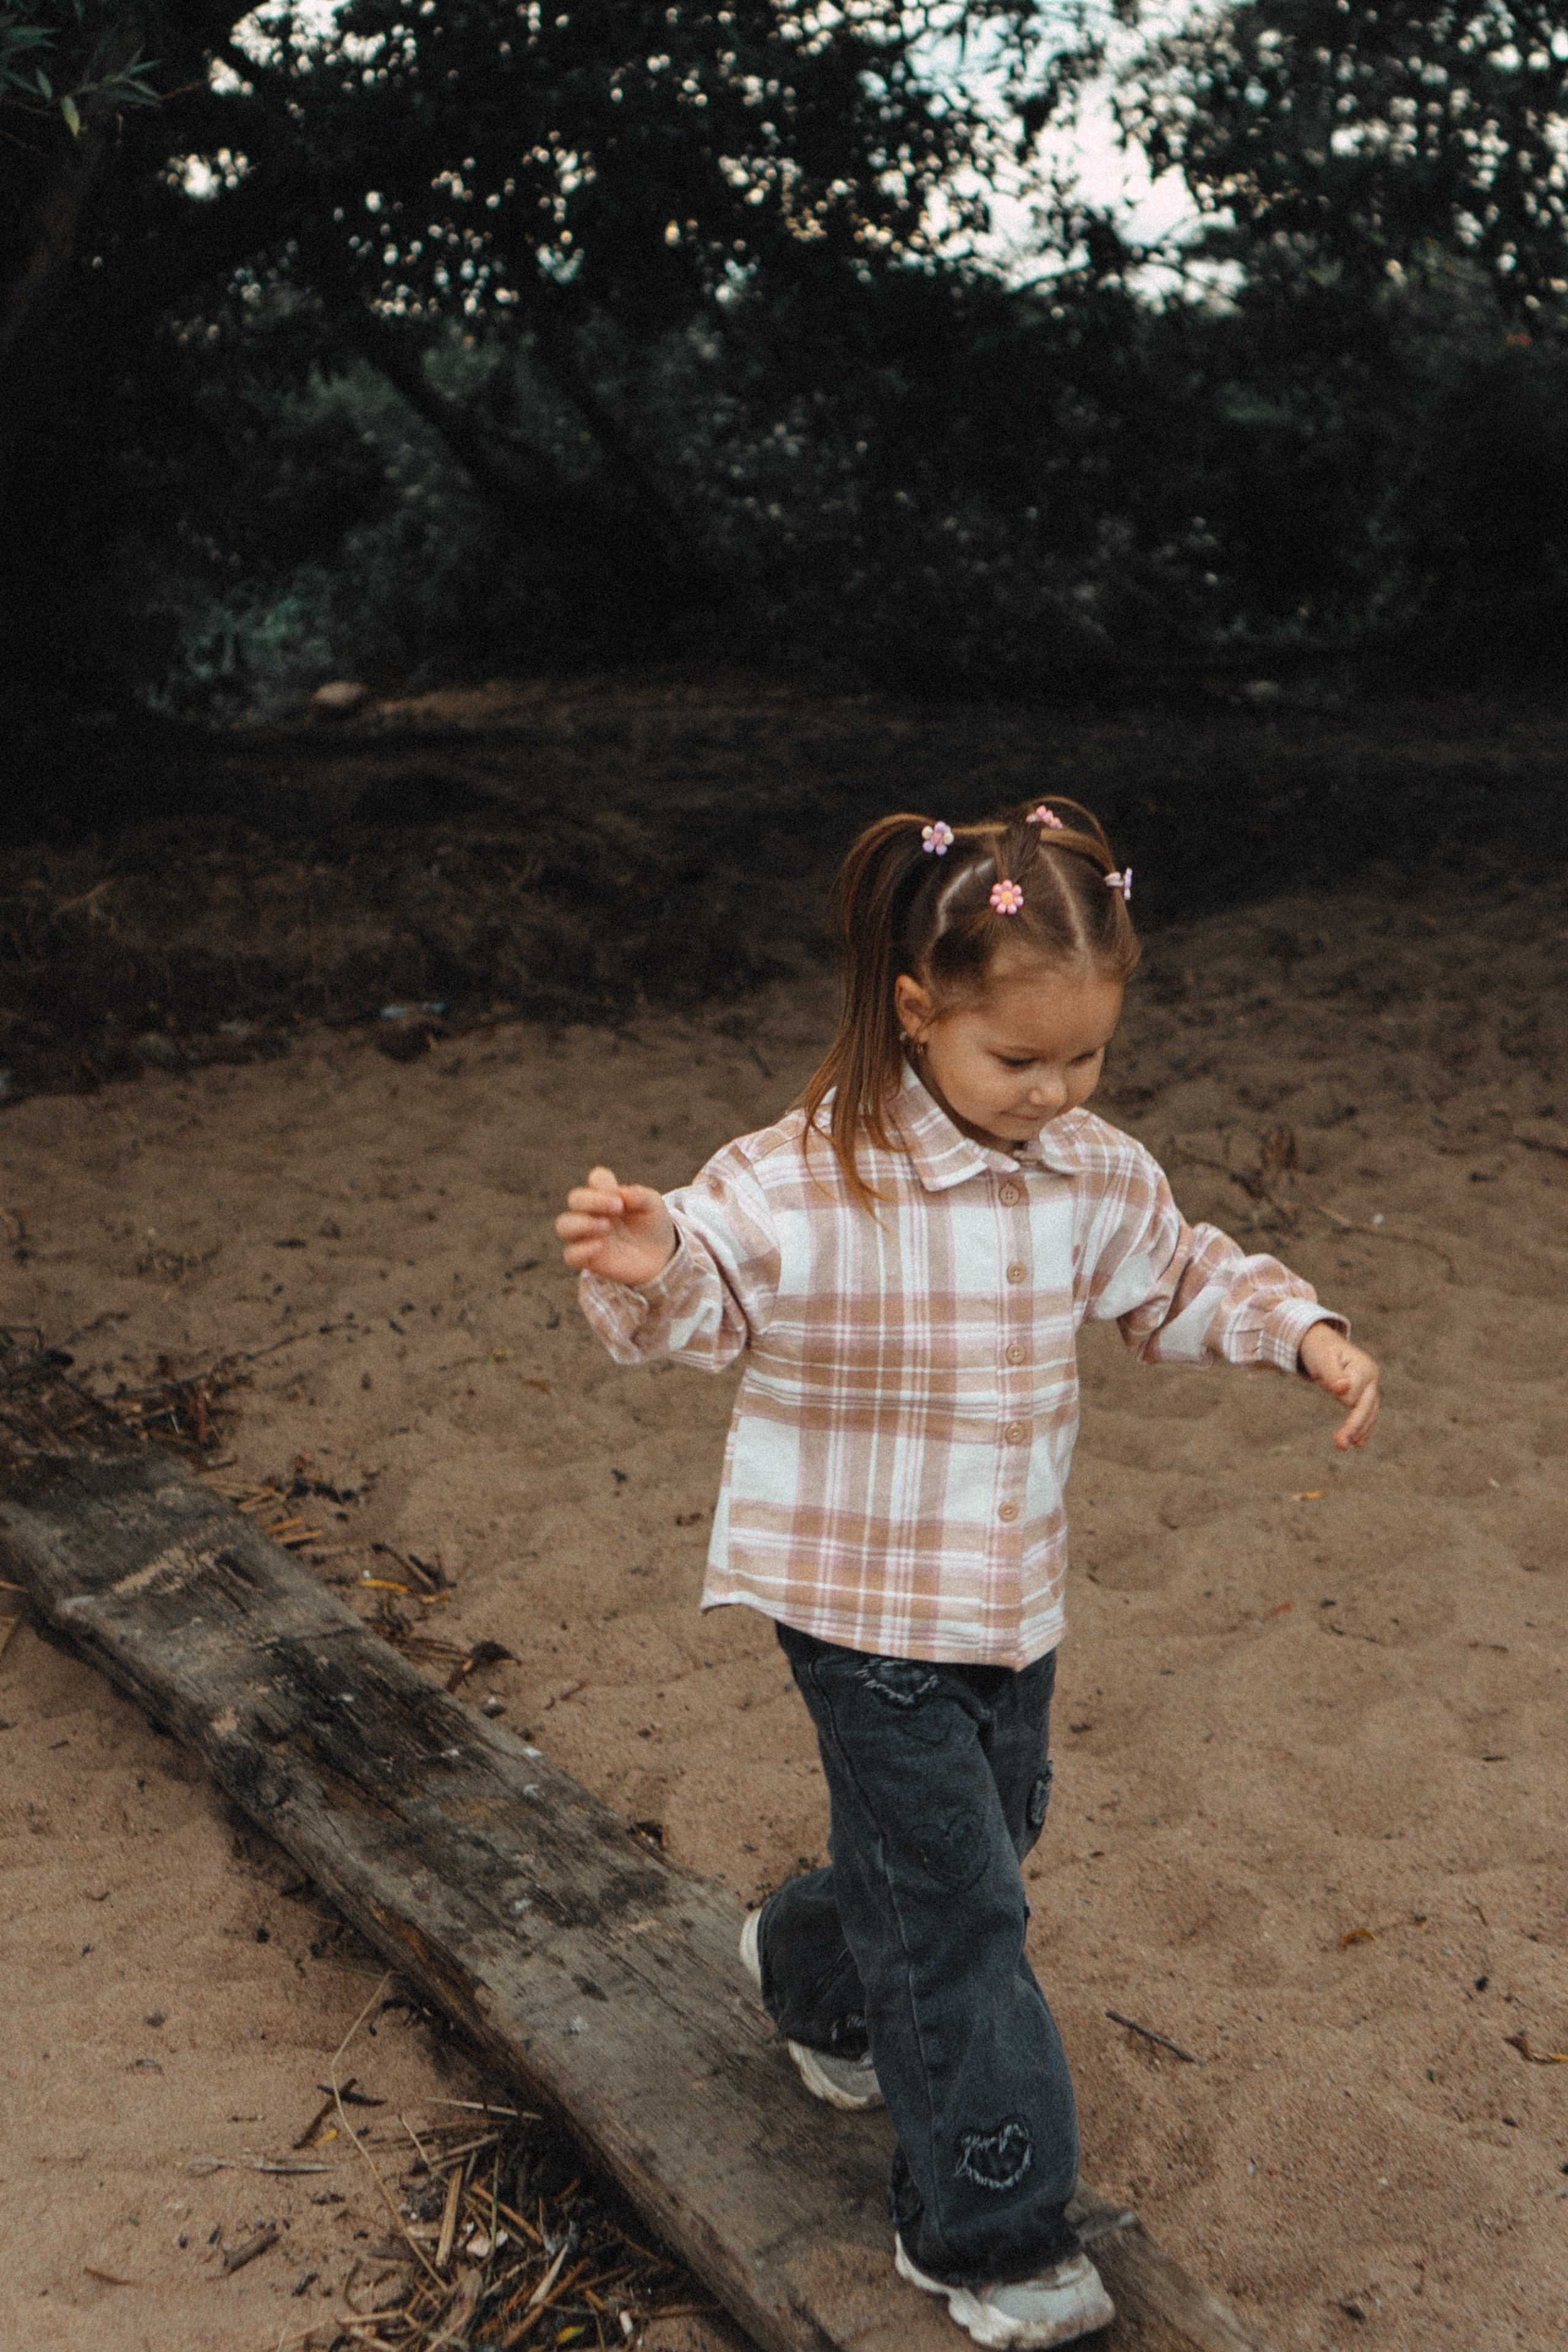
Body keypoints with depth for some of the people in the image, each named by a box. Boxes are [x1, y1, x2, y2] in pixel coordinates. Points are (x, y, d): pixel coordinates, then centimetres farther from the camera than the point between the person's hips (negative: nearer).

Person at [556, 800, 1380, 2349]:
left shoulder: (1095, 1175, -2)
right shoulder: (803, 1181, -21)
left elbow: (1180, 1282, 14)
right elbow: (699, 1297, -18)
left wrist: (1306, 1333, 0)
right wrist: (643, 1267, -41)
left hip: (1015, 1599, 7)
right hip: (864, 1609, -6)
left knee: (990, 1833, 25)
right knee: (959, 1911, -1)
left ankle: (814, 1979, 55)